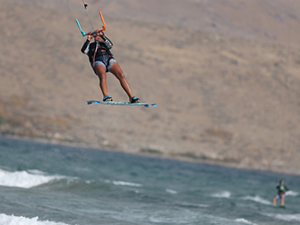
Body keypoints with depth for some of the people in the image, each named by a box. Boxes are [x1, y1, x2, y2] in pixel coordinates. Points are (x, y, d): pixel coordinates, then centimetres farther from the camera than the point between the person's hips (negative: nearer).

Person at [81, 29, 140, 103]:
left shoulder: (105, 44, 36)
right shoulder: (90, 45, 32)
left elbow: (110, 44, 12)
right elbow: (84, 50, 11)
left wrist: (102, 35, 2)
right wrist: (88, 40, 1)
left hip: (109, 59, 2)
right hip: (98, 61, -2)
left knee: (121, 75, -21)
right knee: (102, 76, -35)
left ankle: (132, 97, -26)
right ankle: (106, 97, -49)